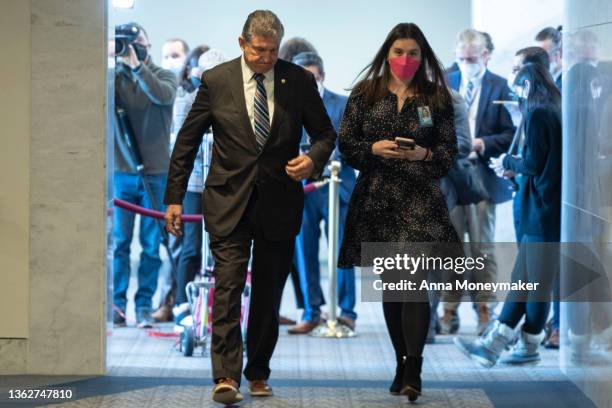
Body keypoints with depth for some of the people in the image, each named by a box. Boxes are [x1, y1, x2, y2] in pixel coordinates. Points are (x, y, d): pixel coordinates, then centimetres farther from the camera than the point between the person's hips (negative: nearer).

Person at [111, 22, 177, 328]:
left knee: (151, 245, 2)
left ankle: (144, 305, 8)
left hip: (155, 174, 0)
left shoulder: (163, 76, 3)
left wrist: (138, 66, -27)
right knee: (120, 242, 2)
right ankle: (117, 303, 8)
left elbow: (164, 96, -19)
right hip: (122, 173, 0)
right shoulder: (116, 77, 5)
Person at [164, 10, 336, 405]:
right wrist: (175, 197, 2)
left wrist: (314, 159, -14)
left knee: (268, 293, 9)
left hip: (280, 204, 2)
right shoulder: (216, 80, -2)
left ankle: (258, 374, 20)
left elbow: (326, 133, 9)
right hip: (229, 201, -2)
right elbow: (187, 141, 4)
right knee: (228, 287, -12)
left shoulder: (300, 81, 0)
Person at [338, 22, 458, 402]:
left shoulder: (436, 98, 4)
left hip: (420, 200, -2)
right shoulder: (364, 94, 6)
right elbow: (346, 144, 5)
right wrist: (374, 149, -13)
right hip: (376, 200, 2)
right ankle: (403, 362, 19)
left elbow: (450, 151, 4)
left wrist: (424, 153, -15)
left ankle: (413, 369, -16)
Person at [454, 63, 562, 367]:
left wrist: (509, 163, 2)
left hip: (543, 210, -9)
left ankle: (529, 346, 8)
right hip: (549, 208, 9)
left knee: (537, 281, 0)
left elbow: (534, 164, -16)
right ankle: (493, 344, 10)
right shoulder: (557, 112, 13)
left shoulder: (537, 114, -13)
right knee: (522, 279, 8)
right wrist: (517, 169, 17)